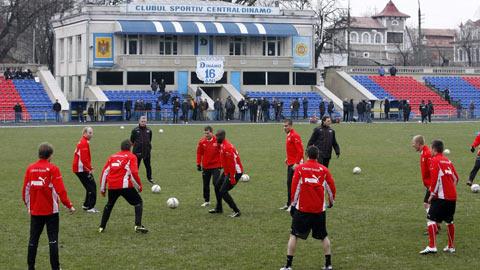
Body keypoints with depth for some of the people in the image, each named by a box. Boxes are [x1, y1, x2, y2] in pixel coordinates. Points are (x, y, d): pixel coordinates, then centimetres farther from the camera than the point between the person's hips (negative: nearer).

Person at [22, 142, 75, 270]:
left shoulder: (30, 168, 0)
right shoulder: (53, 169, -11)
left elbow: (25, 190, 4)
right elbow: (60, 190, -13)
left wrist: (28, 205, 18)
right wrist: (69, 206, -4)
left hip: (35, 211, 3)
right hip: (51, 211, -3)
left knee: (33, 240, 11)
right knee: (53, 239, 3)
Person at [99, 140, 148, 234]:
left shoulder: (112, 157, 18)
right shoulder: (131, 157, 4)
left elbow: (104, 172, 15)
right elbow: (133, 173, -8)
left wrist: (102, 188, 21)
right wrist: (139, 186, 3)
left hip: (111, 186, 5)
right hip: (125, 186, -5)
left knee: (109, 204, 27)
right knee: (138, 202, 9)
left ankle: (102, 227, 27)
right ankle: (138, 225, -7)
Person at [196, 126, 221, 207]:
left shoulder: (217, 141, -10)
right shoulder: (202, 142, -3)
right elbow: (199, 153, 5)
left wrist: (221, 164, -2)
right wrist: (198, 164, 3)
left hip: (216, 166, -3)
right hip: (205, 166, 3)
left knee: (216, 183, -11)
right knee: (206, 184, 9)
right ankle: (206, 201, 22)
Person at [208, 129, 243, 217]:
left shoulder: (227, 148, -24)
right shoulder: (222, 145, 8)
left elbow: (232, 164, -26)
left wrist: (232, 178, -25)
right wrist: (226, 173, 21)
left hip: (235, 172, -10)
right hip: (227, 171, 10)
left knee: (223, 192, -12)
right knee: (217, 187, 18)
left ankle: (236, 211, -5)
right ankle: (218, 208, 34)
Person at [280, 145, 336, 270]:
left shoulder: (299, 168, -4)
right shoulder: (324, 170, -1)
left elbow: (295, 188, -5)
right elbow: (331, 188, 5)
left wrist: (293, 205, 5)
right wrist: (331, 202, 23)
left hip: (302, 209, -1)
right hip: (319, 209, 1)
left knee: (294, 235, 7)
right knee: (324, 236, 16)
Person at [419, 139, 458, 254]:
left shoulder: (435, 160, -6)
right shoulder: (447, 161, 15)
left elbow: (435, 179, -15)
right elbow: (456, 178, 17)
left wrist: (432, 194, -9)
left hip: (441, 196, -8)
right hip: (452, 196, 8)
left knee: (431, 219, -7)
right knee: (449, 221, 17)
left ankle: (432, 246, -16)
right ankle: (451, 247, 23)